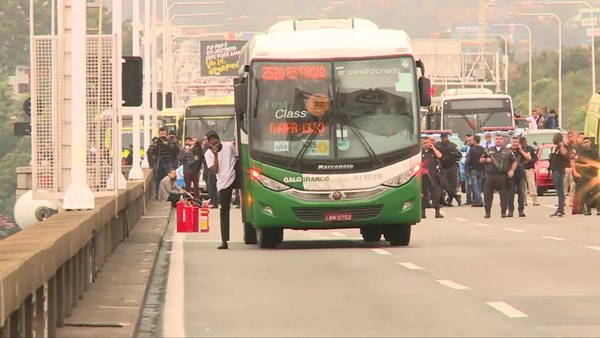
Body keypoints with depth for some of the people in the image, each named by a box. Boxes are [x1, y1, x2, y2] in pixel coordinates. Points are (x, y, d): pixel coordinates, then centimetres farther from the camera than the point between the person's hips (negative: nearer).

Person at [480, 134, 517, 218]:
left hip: (503, 176, -2)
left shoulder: (508, 151, 9)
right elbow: (480, 160, 18)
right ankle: (487, 212, 8)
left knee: (504, 195, -2)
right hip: (490, 176, 2)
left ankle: (503, 212, 6)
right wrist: (486, 160, -3)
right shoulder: (489, 151, 15)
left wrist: (512, 170, -5)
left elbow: (514, 162, 10)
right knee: (488, 195, 1)